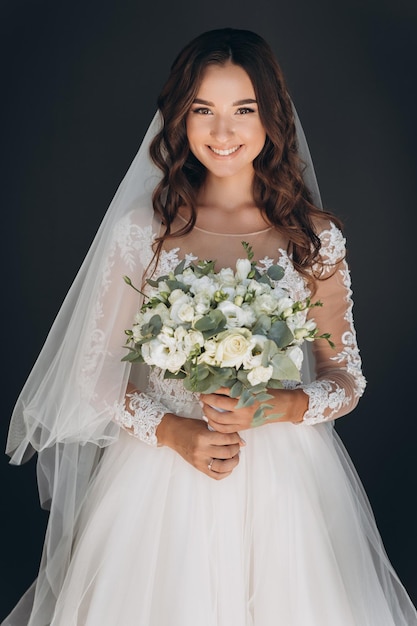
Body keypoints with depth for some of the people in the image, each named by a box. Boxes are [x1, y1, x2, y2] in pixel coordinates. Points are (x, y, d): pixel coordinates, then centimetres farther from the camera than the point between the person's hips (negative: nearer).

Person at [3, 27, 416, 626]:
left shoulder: (315, 236, -3)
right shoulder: (140, 228, -4)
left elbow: (347, 380, 2)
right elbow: (97, 371, -1)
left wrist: (277, 407, -16)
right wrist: (172, 432, -15)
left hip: (284, 479, 1)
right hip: (162, 476, 0)